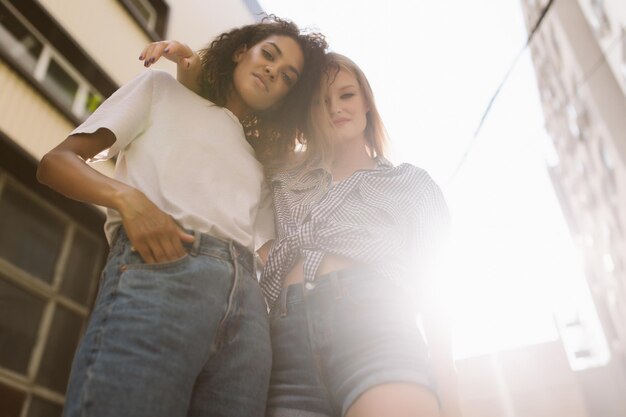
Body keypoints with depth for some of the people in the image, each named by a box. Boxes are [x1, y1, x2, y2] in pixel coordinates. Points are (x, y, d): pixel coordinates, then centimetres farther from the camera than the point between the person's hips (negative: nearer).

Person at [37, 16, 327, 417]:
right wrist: (127, 197, -9)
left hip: (247, 302, 4)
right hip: (160, 270, -4)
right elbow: (56, 161, 9)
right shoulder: (163, 89, 20)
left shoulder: (260, 169, 30)